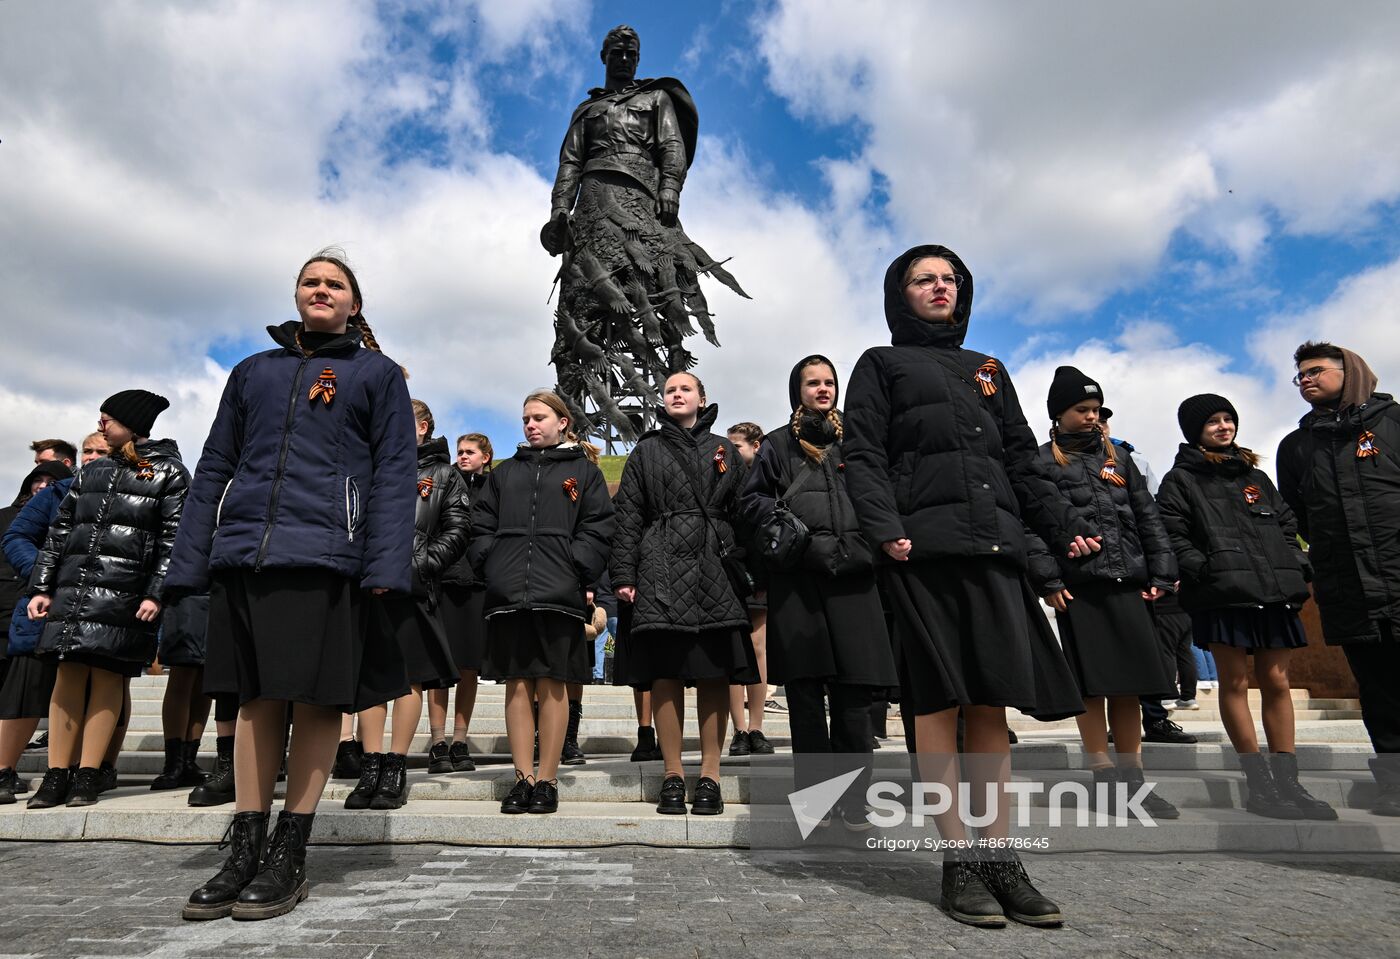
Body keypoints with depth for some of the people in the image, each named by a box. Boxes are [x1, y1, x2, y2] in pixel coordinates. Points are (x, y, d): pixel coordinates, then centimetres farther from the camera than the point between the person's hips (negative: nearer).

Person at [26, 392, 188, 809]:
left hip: (124, 593, -5)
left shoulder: (168, 472, 3)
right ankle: (56, 774, 9)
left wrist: (156, 593, -13)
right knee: (69, 675, 3)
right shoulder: (92, 471, 19)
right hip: (73, 586, 5)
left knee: (107, 676, -3)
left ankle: (88, 774, 5)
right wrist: (42, 587, 11)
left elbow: (174, 538, -5)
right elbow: (59, 530, 19)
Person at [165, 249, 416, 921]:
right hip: (245, 555, 4)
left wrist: (386, 566, -12)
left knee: (317, 700, 0)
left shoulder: (378, 373, 9)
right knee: (256, 699, 8)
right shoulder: (253, 372, 20)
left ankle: (289, 854, 13)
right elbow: (214, 469, 18)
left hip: (326, 557, -3)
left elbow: (394, 474, -1)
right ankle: (245, 850, 18)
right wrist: (189, 563, 9)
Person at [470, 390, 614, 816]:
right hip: (508, 590, 3)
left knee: (552, 684, 0)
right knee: (518, 683, 4)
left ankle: (547, 780, 8)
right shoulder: (505, 472, 21)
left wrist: (574, 568, -11)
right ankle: (524, 777, 12)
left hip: (558, 591, -3)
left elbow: (597, 528, 1)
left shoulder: (584, 470, 11)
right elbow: (481, 525, 16)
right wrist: (491, 565, 1)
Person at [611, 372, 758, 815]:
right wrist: (623, 574, -3)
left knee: (715, 673, 0)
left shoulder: (725, 451, 17)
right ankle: (672, 774, 9)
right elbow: (627, 516, 8)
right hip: (661, 571, -1)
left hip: (716, 570, 1)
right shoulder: (645, 452, 14)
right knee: (665, 672, -2)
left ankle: (710, 775, 9)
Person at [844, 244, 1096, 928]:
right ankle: (958, 862, 4)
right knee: (938, 701, -3)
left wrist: (1065, 528, 9)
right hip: (923, 547, -4)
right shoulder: (881, 364, 13)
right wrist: (885, 528, -15)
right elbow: (863, 456, 0)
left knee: (992, 704, 2)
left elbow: (1023, 462, 22)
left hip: (995, 545, 5)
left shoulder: (988, 371, 27)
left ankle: (1000, 858, 10)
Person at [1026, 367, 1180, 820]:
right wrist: (1048, 580, -14)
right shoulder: (1042, 462, 4)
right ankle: (1106, 779, 9)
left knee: (1130, 684, 5)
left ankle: (1133, 780, 15)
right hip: (1079, 587, -4)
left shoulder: (1118, 458, 19)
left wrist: (1161, 573, 8)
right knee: (1091, 685, 0)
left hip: (1126, 583, 5)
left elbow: (1147, 517, 17)